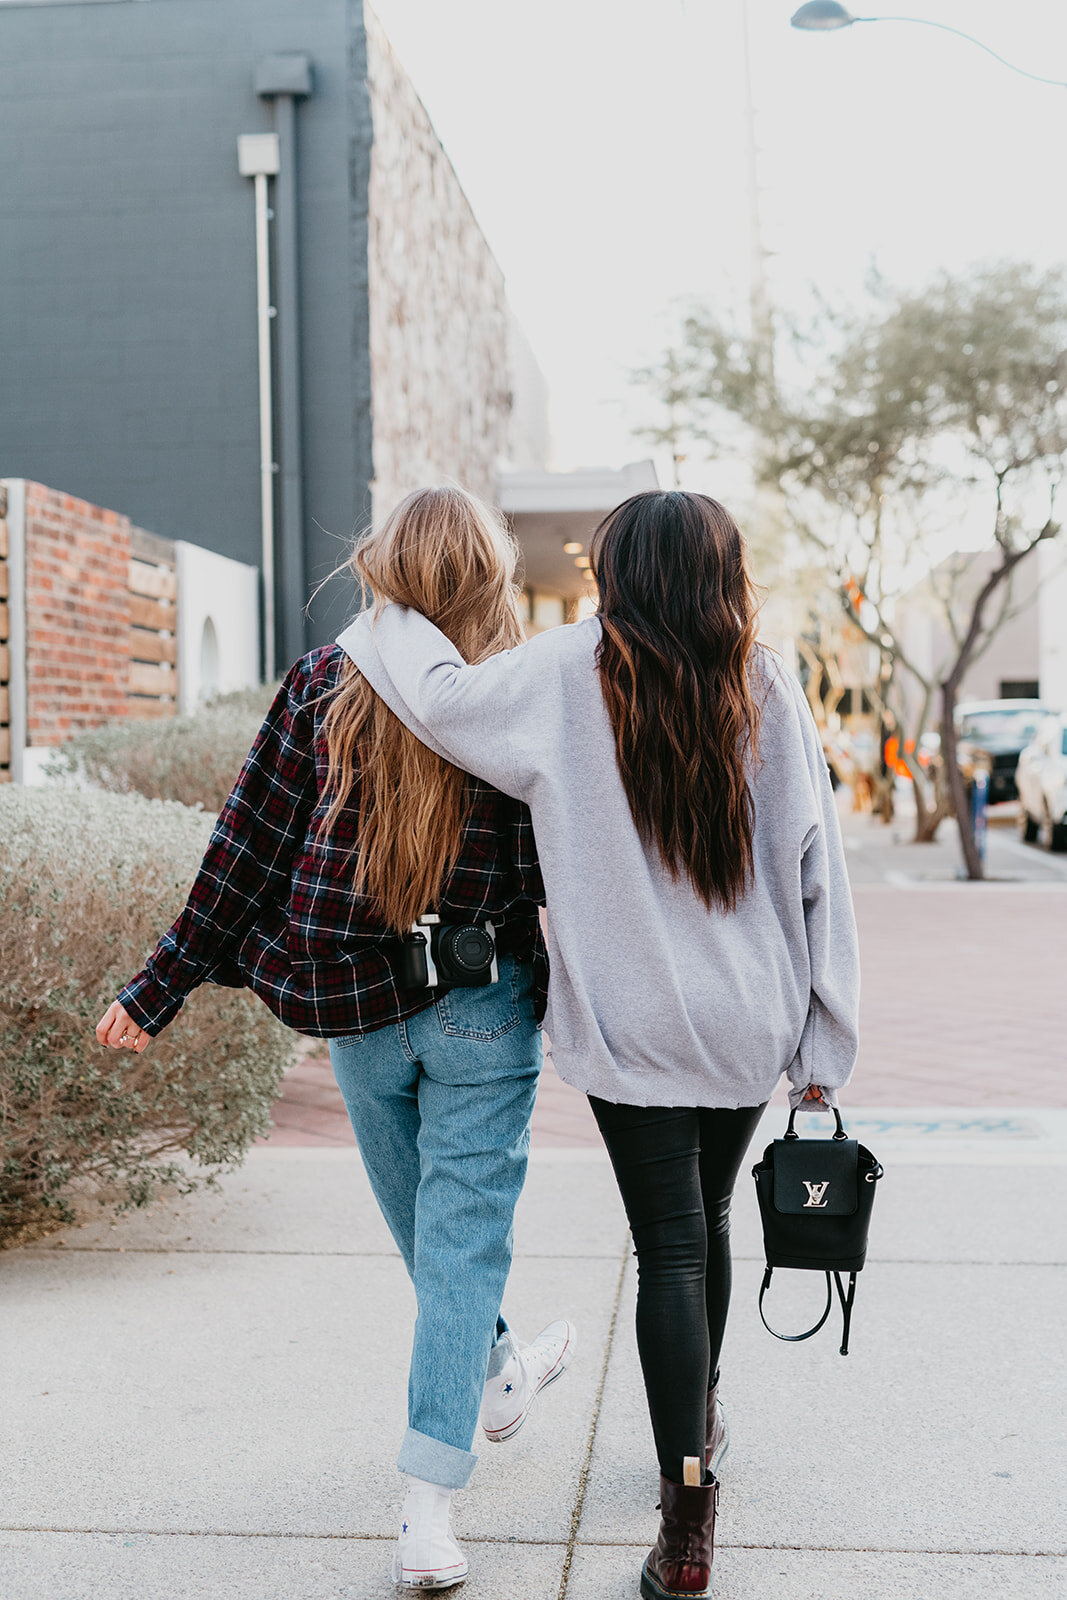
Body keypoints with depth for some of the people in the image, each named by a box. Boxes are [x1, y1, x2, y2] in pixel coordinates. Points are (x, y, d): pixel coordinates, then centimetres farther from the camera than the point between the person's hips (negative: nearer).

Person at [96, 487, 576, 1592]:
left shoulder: (322, 684, -6)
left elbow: (247, 849, -5)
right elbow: (565, 880, -6)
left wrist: (159, 988, 2)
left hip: (355, 1008, 3)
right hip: (483, 1004, -3)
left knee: (423, 1224, 23)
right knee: (462, 1238, 5)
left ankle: (495, 1375, 48)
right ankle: (428, 1511, 2)